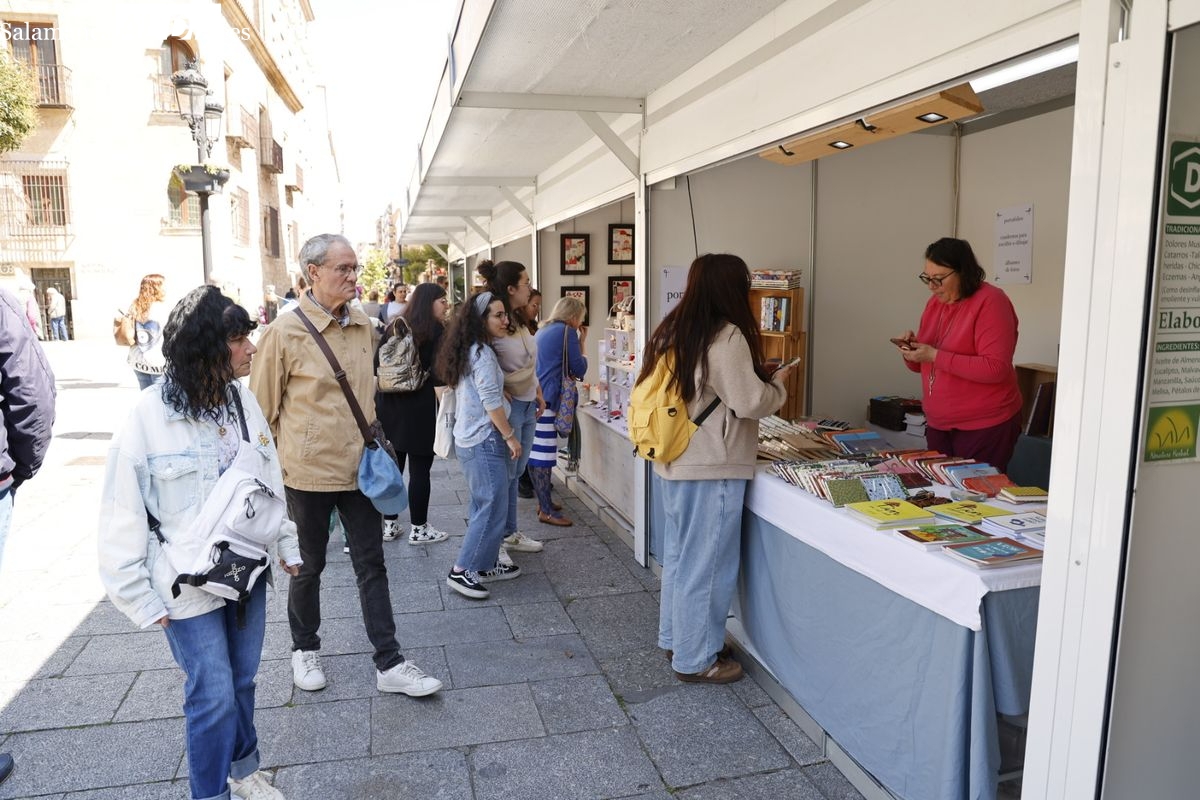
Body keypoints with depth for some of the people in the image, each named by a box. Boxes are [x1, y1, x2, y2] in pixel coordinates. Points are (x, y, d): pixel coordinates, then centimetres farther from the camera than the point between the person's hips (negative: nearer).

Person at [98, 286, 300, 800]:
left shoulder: (242, 401, -1)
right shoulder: (149, 418, -17)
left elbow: (270, 483, 9)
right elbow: (123, 518, -12)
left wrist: (287, 545, 13)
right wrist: (143, 600, -9)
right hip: (190, 585, -5)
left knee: (242, 681, 19)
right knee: (213, 696, 4)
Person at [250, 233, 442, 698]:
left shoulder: (363, 326, 4)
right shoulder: (285, 332, -12)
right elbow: (263, 408, -5)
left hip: (358, 469, 4)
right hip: (307, 472, -4)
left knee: (371, 566, 8)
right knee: (308, 566, 15)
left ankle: (389, 665, 16)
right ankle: (305, 648, 38)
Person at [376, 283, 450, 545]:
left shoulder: (394, 326, 8)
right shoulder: (436, 330, -8)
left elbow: (377, 365, 9)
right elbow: (439, 374, -14)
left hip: (388, 405, 6)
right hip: (419, 407, -6)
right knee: (420, 469, 2)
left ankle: (390, 524, 21)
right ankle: (418, 529, 10)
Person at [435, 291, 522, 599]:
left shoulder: (468, 350, 13)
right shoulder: (482, 353, -17)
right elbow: (491, 402, -18)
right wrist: (510, 436, -12)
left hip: (468, 440, 10)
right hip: (484, 440, -10)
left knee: (483, 505, 16)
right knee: (492, 507, -4)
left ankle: (486, 565, 25)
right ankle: (461, 571, 1)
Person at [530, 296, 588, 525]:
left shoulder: (544, 330, 20)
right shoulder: (567, 332, -5)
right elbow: (579, 370, -2)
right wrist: (582, 343, 9)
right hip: (546, 401, -9)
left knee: (536, 455, 13)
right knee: (544, 458, -6)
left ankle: (544, 502, 23)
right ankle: (546, 511, -2)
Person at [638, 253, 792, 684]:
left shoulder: (672, 331, 7)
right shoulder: (726, 337, -18)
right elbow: (751, 403, -16)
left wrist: (757, 381, 18)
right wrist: (777, 383, 4)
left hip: (671, 462, 9)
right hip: (710, 469, -9)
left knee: (678, 555, 20)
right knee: (705, 564, 4)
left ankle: (675, 638, 36)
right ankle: (696, 660, 17)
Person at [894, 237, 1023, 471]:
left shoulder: (990, 302, -12)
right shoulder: (935, 302, 8)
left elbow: (996, 369, -21)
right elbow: (922, 365, 17)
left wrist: (936, 356, -23)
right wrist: (911, 350, -6)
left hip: (984, 427, -6)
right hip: (938, 425, 7)